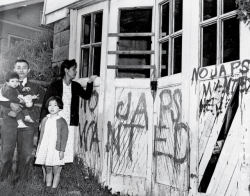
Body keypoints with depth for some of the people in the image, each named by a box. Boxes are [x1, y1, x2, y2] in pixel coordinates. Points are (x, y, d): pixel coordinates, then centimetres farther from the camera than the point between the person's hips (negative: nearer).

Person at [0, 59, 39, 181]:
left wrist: (16, 111, -16)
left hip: (26, 124, 0)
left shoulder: (33, 87, 11)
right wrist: (11, 104, -24)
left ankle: (22, 180, 16)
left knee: (25, 153, 4)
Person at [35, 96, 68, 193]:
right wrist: (38, 148, 11)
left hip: (56, 149, -4)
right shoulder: (44, 120, 7)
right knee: (48, 169, 12)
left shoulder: (62, 121, -6)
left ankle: (54, 187, 13)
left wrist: (62, 150, -10)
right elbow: (41, 135, 13)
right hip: (45, 148, 4)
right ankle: (48, 186, 21)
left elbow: (64, 138, -7)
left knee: (56, 170, 2)